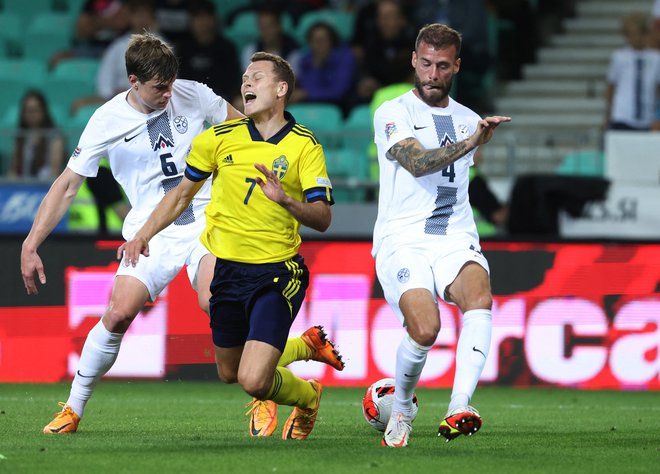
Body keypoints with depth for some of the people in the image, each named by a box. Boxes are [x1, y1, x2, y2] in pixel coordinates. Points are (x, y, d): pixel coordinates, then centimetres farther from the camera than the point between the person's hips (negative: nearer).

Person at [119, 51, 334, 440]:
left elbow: (322, 218, -14)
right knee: (229, 375, 15)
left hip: (277, 275, -5)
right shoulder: (220, 138, 1)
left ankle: (308, 397, 19)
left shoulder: (304, 145, -8)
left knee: (254, 381, -16)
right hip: (227, 269, 5)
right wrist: (144, 235, 6)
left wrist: (286, 200, -33)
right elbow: (183, 193, 15)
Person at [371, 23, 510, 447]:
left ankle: (459, 409, -42)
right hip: (403, 241, -4)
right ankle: (401, 408, 5)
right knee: (425, 328, -26)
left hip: (456, 241, 4)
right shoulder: (393, 114, 0)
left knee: (479, 296, -31)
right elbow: (417, 162, -19)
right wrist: (471, 141, -30)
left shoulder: (468, 120, 19)